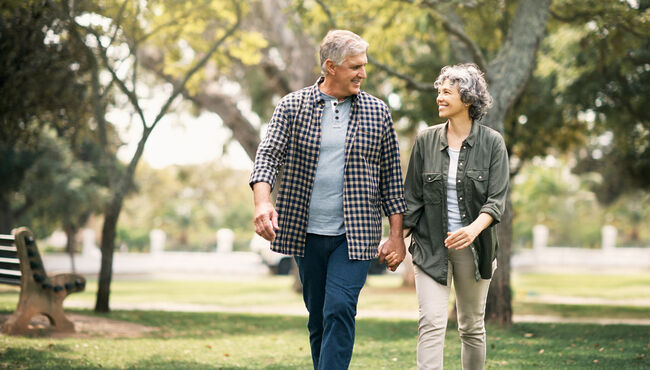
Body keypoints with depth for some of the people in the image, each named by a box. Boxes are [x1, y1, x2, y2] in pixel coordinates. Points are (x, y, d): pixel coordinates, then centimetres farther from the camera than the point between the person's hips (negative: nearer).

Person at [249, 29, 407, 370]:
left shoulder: (377, 112, 4)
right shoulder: (292, 107, 2)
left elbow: (391, 177, 7)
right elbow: (268, 157, -7)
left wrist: (396, 235, 3)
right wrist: (263, 201, -27)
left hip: (355, 235, -1)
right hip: (307, 234, 1)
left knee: (340, 310, -14)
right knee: (318, 317, 10)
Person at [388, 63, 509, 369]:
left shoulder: (492, 143, -3)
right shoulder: (426, 141, 3)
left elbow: (497, 198, -10)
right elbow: (412, 197, 7)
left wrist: (474, 229, -28)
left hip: (473, 247, 0)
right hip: (430, 246, 0)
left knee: (471, 327, 11)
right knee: (431, 323, -12)